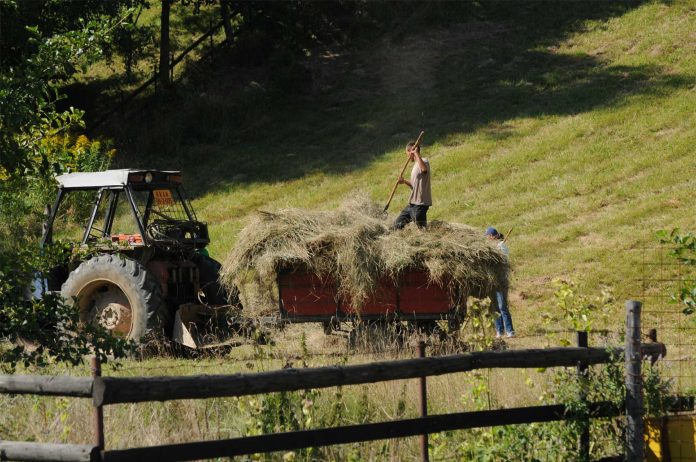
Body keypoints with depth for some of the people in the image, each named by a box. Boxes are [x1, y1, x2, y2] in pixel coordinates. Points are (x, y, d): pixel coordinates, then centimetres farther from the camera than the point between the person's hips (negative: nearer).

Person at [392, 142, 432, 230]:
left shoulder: (424, 162, -12)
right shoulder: (415, 165, 18)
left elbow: (424, 169, -39)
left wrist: (416, 154, -33)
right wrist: (405, 182, 4)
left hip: (420, 204, -10)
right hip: (412, 204, 10)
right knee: (396, 227, 11)